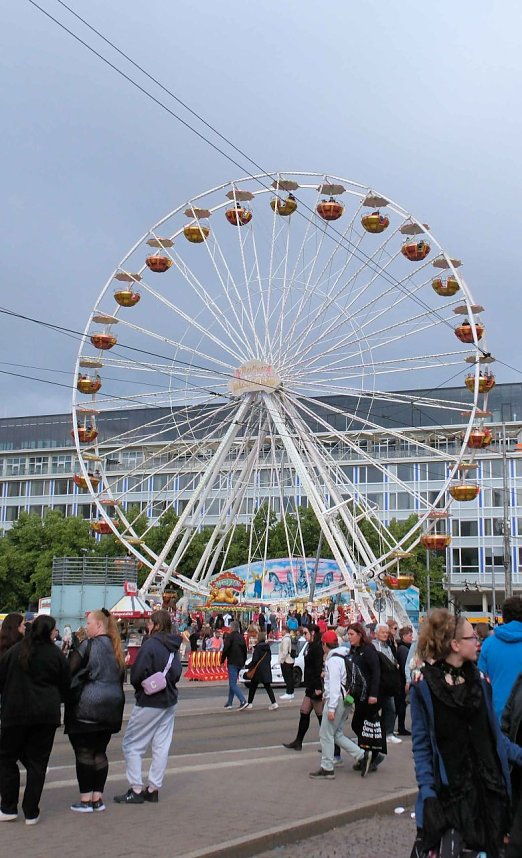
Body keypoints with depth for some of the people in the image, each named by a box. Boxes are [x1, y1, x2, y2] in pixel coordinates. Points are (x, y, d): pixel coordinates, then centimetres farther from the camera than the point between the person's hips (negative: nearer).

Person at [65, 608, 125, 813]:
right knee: (100, 752, 12)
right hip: (111, 708, 7)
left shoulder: (88, 645, -11)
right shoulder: (116, 648, 9)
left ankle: (85, 799, 2)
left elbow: (69, 671, -12)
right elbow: (121, 677, 15)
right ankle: (97, 798, 14)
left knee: (84, 752, 1)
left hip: (87, 707, -7)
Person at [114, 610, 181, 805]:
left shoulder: (150, 644, -18)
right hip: (169, 701, 8)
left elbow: (137, 674, -21)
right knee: (161, 746, 9)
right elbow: (176, 673, 10)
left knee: (132, 745, 2)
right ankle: (153, 789, 14)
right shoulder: (173, 647, 7)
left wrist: (139, 686, -2)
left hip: (149, 702, -8)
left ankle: (136, 790, 1)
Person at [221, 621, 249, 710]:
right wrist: (243, 661, 22)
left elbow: (225, 649, -14)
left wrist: (222, 660, -3)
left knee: (233, 684, -10)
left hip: (232, 663, -8)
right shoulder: (241, 637, 15)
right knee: (232, 683, 17)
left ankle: (243, 701, -23)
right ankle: (229, 703, 20)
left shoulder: (229, 636, -8)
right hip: (240, 663, 8)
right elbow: (245, 650, 18)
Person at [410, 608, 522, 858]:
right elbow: (421, 745, -6)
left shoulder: (479, 679, 7)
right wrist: (427, 794, -14)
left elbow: (494, 732, 13)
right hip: (448, 793, -5)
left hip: (489, 790, 5)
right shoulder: (424, 686, -7)